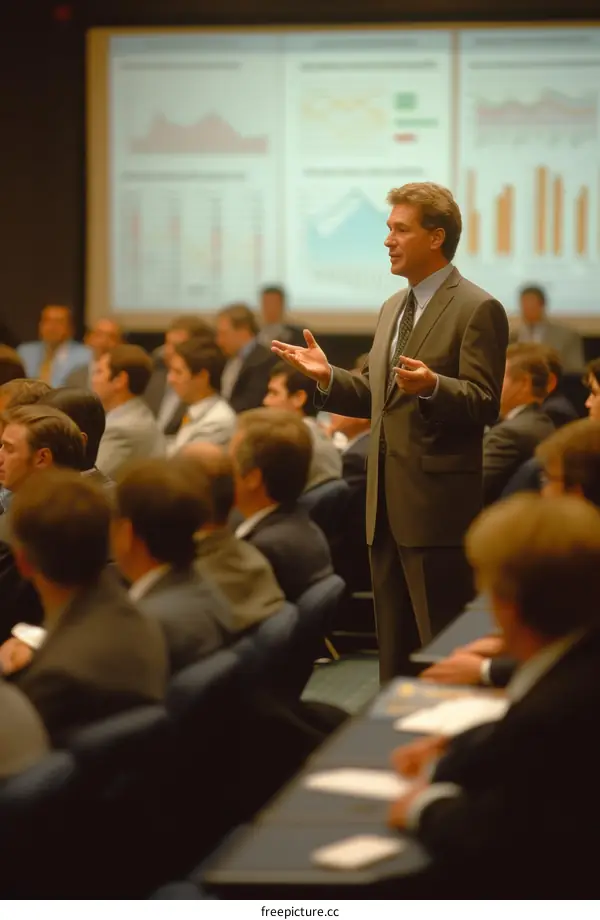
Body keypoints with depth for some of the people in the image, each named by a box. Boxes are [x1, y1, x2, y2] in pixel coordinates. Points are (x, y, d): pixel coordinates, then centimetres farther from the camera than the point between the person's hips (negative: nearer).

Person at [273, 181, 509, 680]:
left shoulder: (478, 310, -9)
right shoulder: (393, 308, 18)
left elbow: (484, 403, -15)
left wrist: (431, 385, -32)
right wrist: (328, 376, 5)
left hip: (438, 506, -8)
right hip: (388, 506, 9)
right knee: (394, 644, 14)